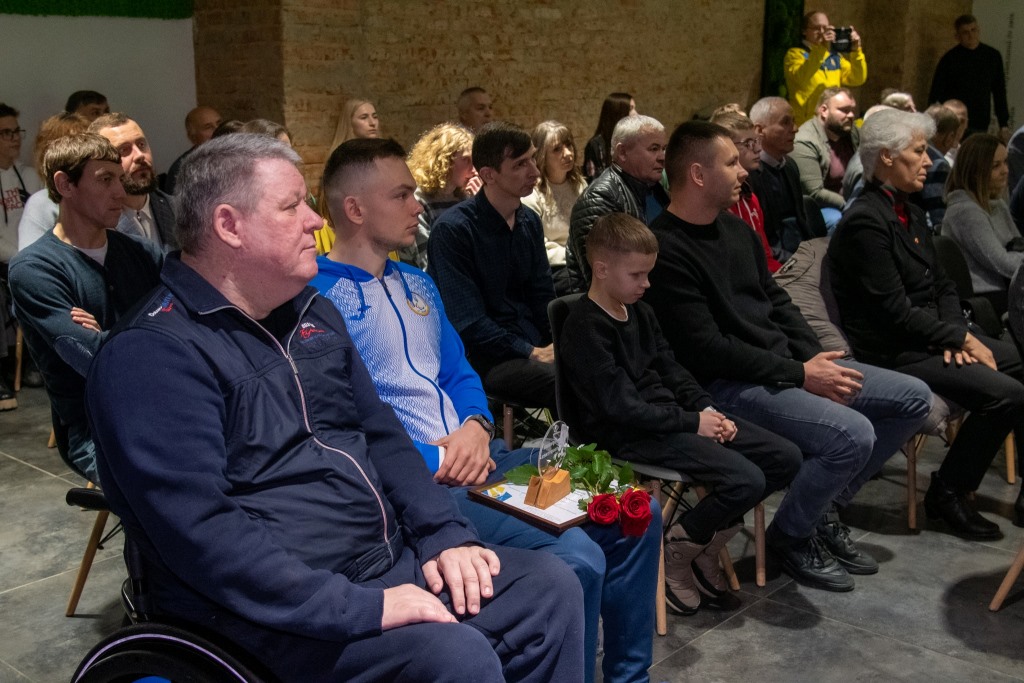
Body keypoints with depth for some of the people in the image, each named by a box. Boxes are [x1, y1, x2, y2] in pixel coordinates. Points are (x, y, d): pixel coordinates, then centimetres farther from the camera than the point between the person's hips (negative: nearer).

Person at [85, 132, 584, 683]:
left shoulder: (312, 313, 13)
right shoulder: (151, 353, -15)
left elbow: (380, 433, 17)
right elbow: (202, 531, -24)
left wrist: (443, 534, 2)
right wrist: (361, 609, -25)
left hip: (389, 562, 8)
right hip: (280, 611, -8)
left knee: (551, 588, 2)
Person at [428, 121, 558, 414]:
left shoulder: (530, 222, 10)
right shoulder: (452, 229, -11)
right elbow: (468, 322, -14)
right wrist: (532, 354, -16)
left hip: (532, 346, 7)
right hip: (482, 357, -7)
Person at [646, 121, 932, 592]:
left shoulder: (736, 229, 12)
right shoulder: (666, 250, -17)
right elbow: (707, 350, -20)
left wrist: (817, 359, -1)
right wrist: (800, 375, -17)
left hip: (788, 363, 10)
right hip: (728, 384, -10)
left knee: (913, 398, 6)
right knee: (853, 434, -29)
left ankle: (826, 508, 17)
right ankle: (791, 536, 0)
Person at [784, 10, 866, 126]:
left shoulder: (835, 56, 17)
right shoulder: (795, 54, -2)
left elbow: (857, 79, 8)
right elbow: (802, 78, -22)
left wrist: (856, 50, -4)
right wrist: (820, 48, -30)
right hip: (806, 124, -6)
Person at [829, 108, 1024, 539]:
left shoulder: (909, 213, 13)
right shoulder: (865, 222, -18)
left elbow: (943, 286, 15)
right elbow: (898, 313, -21)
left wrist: (957, 333, -3)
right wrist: (962, 338, -13)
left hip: (928, 337, 10)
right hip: (892, 353, -10)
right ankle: (947, 494, -2)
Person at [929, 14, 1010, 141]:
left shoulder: (993, 56, 7)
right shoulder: (949, 59, -3)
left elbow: (1000, 93, 13)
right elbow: (935, 96, -1)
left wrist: (1004, 125, 10)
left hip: (980, 127, 3)